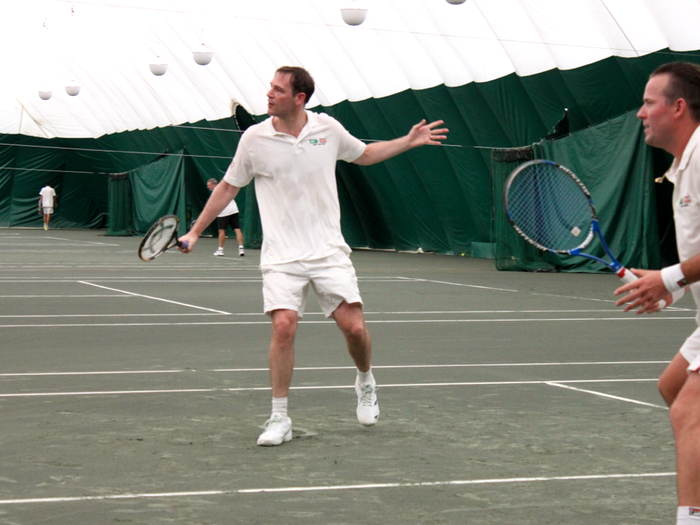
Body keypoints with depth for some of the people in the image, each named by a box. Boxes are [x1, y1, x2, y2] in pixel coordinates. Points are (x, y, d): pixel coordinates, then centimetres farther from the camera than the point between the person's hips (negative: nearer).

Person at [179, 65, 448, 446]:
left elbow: (363, 155, 21)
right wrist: (195, 232, 9)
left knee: (353, 326, -7)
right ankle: (279, 419, -4)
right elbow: (228, 187, 9)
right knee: (283, 325, -18)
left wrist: (409, 141, 14)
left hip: (328, 250, 1)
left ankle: (365, 381, 27)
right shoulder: (255, 139, -3)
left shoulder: (328, 129, 1)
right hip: (282, 255, -1)